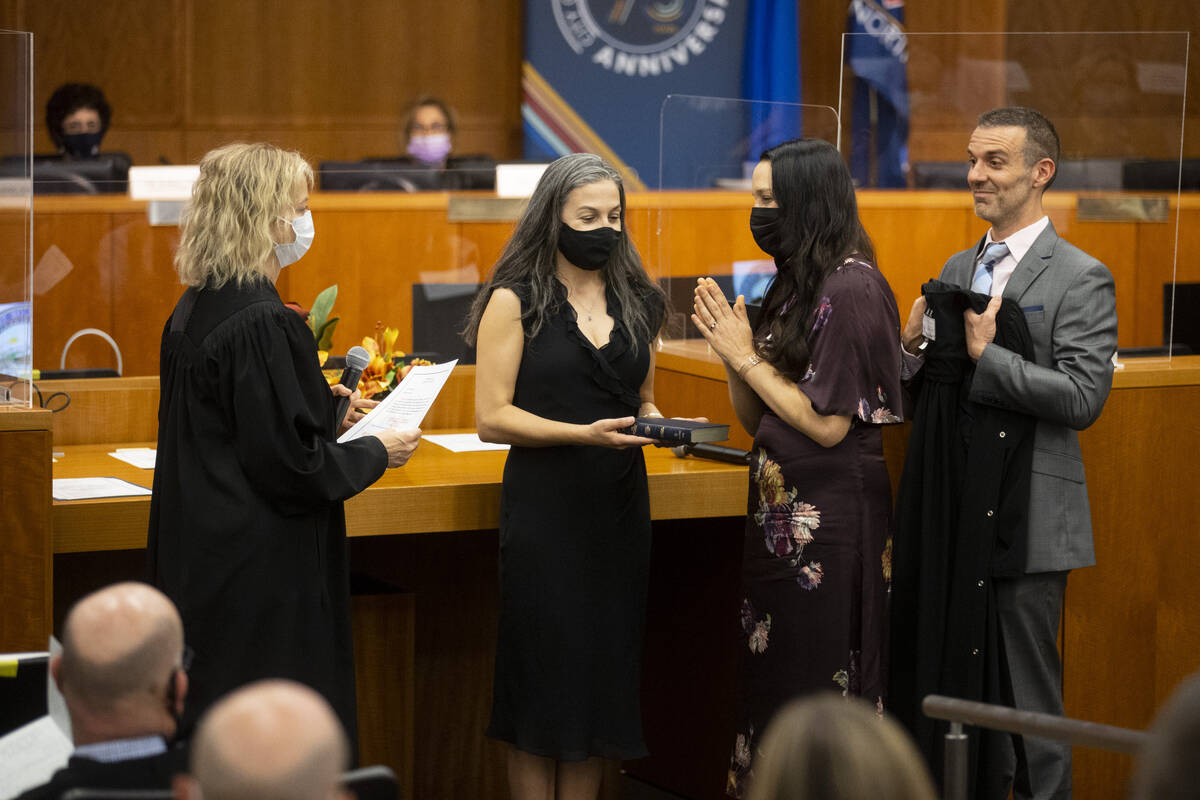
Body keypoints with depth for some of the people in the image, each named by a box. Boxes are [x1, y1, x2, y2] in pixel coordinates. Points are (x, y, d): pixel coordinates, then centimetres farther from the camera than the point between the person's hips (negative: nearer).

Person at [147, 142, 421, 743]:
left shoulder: (194, 310, 9)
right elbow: (291, 465, -20)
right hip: (262, 572, -10)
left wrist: (319, 406, 20)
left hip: (198, 553, 10)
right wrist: (376, 453, -5)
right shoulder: (263, 323, -19)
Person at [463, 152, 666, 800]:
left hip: (619, 504, 5)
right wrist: (584, 433, -20)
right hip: (544, 508, -5)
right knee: (545, 675, -1)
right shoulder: (515, 302, -4)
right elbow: (491, 417, -9)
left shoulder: (637, 303, 11)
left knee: (605, 670, 7)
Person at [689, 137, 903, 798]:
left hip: (829, 517, -9)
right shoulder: (794, 285, 12)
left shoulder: (852, 288, -15)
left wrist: (748, 357, -11)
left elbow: (829, 423, -19)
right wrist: (733, 353, -3)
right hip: (780, 509, 9)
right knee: (768, 674, 13)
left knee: (816, 689, -1)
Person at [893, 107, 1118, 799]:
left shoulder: (1080, 279, -7)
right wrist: (916, 347, -3)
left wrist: (986, 356, -17)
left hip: (1025, 521, -7)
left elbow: (1084, 398, -17)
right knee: (959, 682, 12)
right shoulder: (957, 270, 14)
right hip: (954, 510, 7)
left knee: (1026, 697, -2)